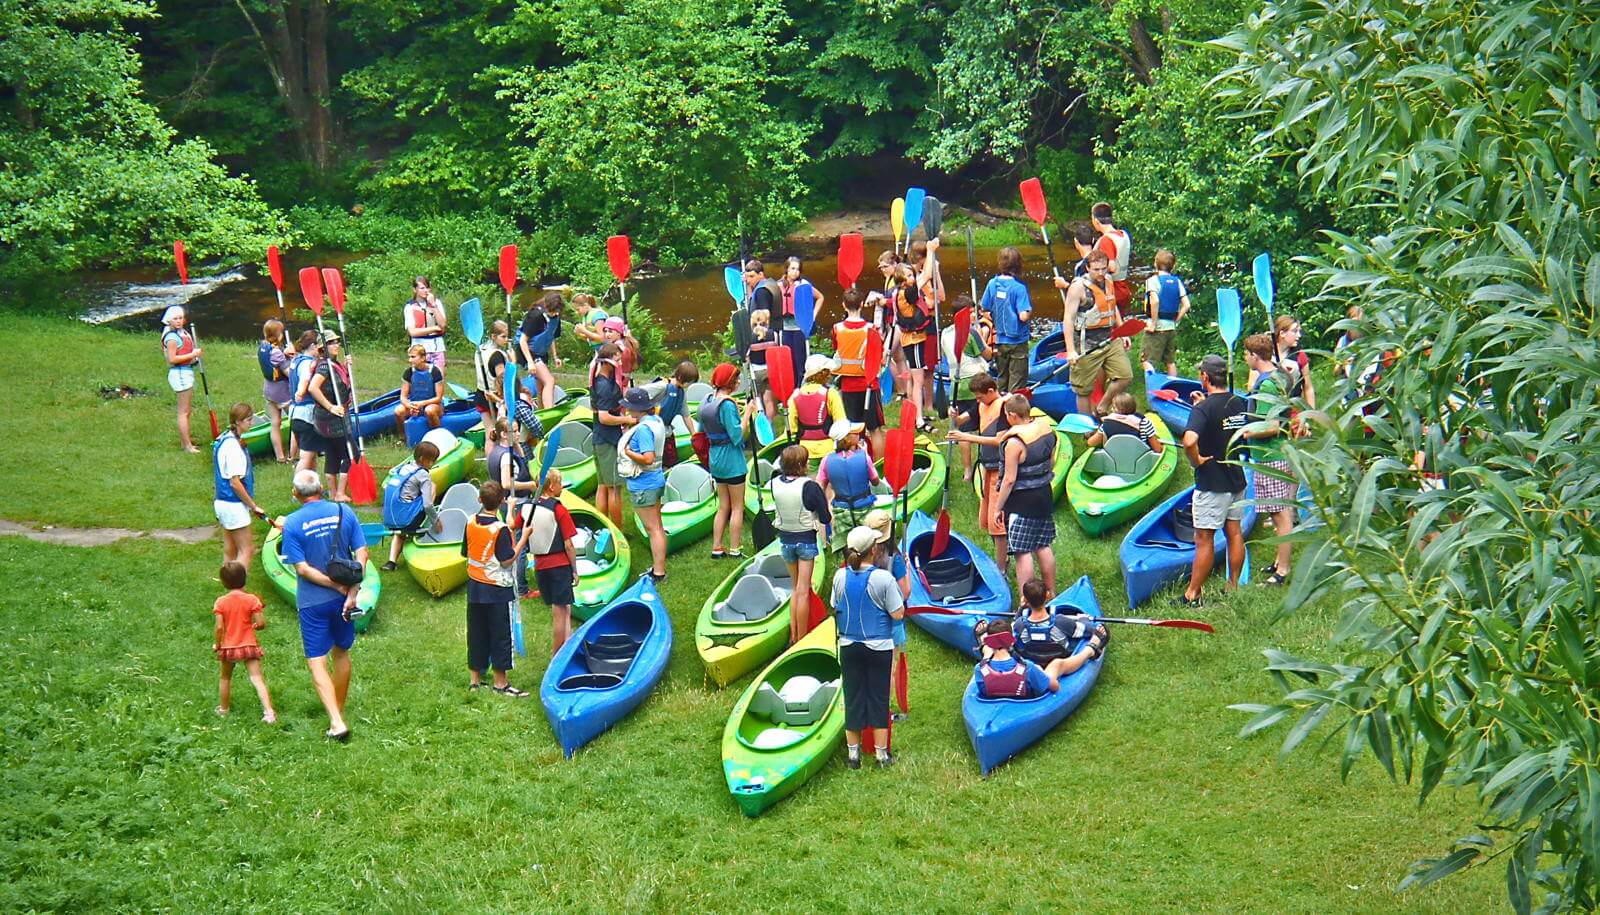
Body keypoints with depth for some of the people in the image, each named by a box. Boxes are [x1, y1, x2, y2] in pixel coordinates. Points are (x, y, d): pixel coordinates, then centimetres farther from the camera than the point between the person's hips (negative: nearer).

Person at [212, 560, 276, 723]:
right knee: (257, 678, -5)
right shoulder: (252, 599, -8)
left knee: (225, 678, 22)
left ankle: (224, 709, 35)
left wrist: (216, 644, 2)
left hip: (228, 647, 0)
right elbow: (261, 624, -11)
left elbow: (219, 627, -12)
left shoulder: (221, 602, -8)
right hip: (249, 645, 0)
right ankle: (269, 711, -19)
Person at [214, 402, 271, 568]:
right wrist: (254, 506, -14)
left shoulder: (223, 439, 9)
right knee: (246, 550, -3)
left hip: (222, 502, 10)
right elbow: (235, 482, -22)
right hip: (234, 505, -10)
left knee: (229, 551, 14)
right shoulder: (233, 447, -21)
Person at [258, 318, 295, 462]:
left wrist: (285, 353, -6)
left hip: (268, 390, 8)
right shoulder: (276, 352, -24)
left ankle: (280, 456, 18)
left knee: (275, 423, 12)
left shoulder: (262, 347, 0)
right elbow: (289, 373, -22)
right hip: (282, 391, -8)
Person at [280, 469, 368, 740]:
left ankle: (336, 723, -13)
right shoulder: (343, 512, -2)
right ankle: (340, 711, 35)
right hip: (343, 599, 4)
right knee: (341, 654, 21)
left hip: (312, 603, -4)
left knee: (317, 662, 0)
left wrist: (337, 586, -11)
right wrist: (351, 592, -9)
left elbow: (302, 568, -15)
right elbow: (361, 554, -6)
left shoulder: (292, 523, -11)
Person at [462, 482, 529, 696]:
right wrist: (523, 538, -12)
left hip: (474, 587, 6)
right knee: (500, 634, 2)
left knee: (476, 632, 13)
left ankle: (475, 678, 18)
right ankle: (500, 683, 4)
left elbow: (465, 552, 10)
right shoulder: (500, 529, -18)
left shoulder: (471, 523, 0)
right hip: (497, 589, -6)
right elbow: (506, 560, -18)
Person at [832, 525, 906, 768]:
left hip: (848, 646, 3)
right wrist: (900, 598, 3)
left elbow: (836, 609, 5)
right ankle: (882, 754, 16)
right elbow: (898, 614, -14)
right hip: (879, 647, -3)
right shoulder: (883, 578, -18)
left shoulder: (840, 576, -6)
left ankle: (853, 753, 19)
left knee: (853, 697, 12)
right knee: (879, 698, 9)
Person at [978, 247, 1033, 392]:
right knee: (1017, 382, 2)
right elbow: (1024, 316, -23)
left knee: (1002, 380, 18)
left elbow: (985, 309, 4)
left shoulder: (993, 283, -4)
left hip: (1000, 341, 5)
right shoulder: (1019, 288, -18)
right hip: (1017, 341, -5)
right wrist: (1030, 311, -3)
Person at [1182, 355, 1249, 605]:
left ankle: (1192, 595, 4)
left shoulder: (1204, 408, -20)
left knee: (1204, 539, -2)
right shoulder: (1239, 403, 3)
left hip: (1212, 484, -7)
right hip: (1237, 479, 7)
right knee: (1234, 533, 14)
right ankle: (1234, 587, 22)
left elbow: (1189, 441, -36)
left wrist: (1197, 460, -18)